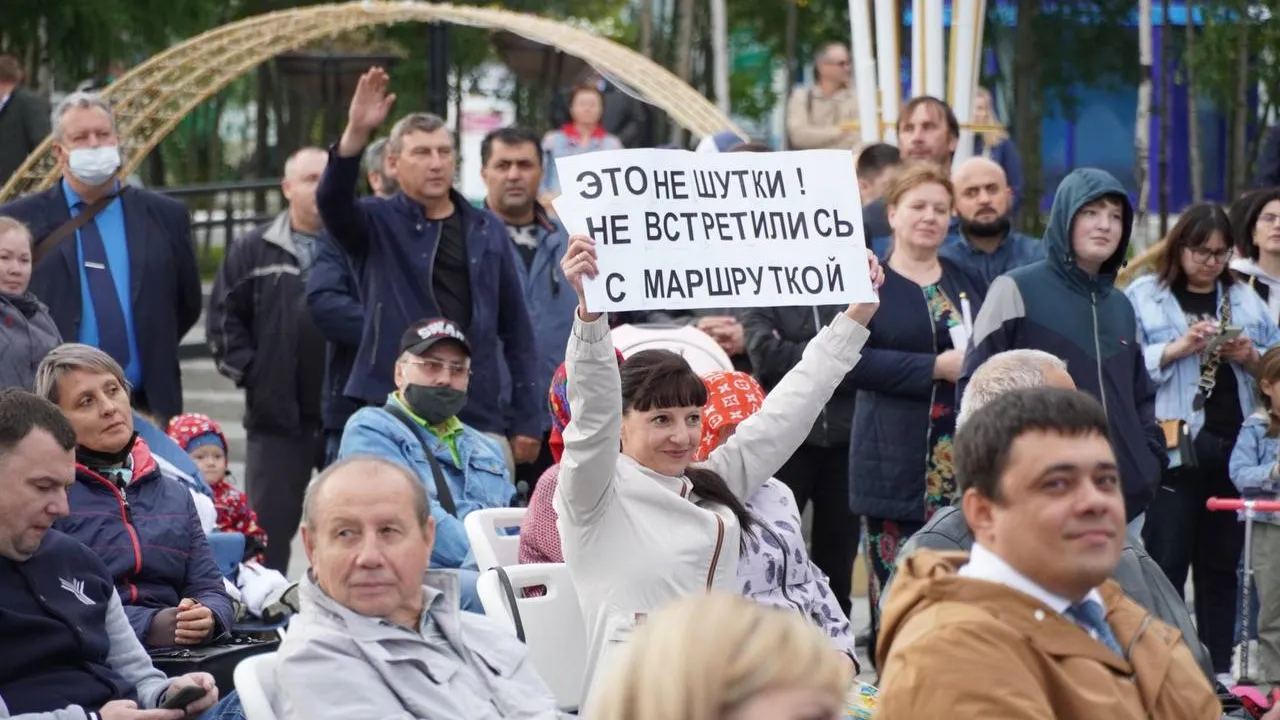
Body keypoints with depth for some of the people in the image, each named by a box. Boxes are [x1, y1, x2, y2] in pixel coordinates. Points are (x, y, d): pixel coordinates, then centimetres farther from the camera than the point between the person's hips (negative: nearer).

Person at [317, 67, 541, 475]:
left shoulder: (487, 231, 11)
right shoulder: (378, 225, 4)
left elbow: (516, 329, 10)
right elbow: (331, 201, -18)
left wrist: (526, 421, 6)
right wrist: (356, 133, -33)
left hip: (479, 418, 3)